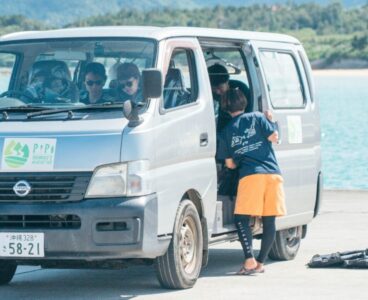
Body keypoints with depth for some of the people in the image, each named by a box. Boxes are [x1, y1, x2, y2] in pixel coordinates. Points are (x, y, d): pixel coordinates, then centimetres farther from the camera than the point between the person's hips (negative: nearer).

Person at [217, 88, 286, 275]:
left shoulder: (226, 132, 14)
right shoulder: (256, 118, 9)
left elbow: (229, 164, 18)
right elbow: (274, 137, 3)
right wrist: (270, 121, 19)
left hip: (250, 176, -1)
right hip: (272, 173, 1)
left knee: (241, 218, 1)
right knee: (269, 221, 6)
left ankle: (249, 260, -16)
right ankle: (260, 263, 6)